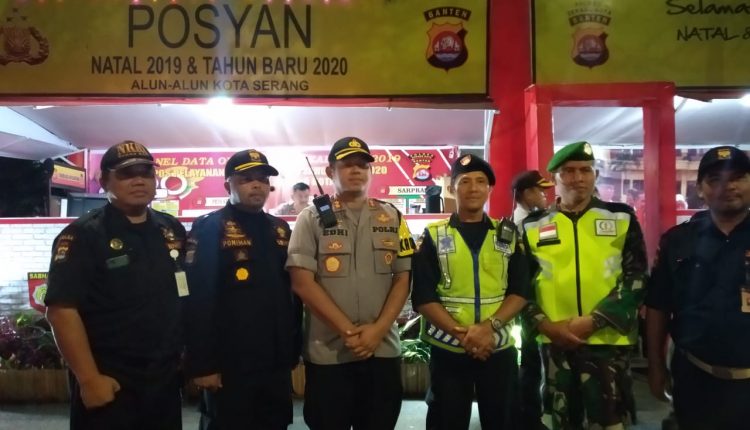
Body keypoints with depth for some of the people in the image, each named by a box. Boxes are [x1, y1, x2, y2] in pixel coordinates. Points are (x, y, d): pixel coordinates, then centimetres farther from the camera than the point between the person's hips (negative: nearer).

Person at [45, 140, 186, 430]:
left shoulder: (172, 230, 7)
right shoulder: (82, 235, -9)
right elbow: (61, 310, -16)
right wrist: (89, 378, -19)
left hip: (166, 378, 6)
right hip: (110, 384, -5)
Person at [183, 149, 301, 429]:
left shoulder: (280, 229, 12)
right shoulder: (209, 228, -7)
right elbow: (197, 302, -14)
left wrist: (294, 349, 14)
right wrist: (201, 364, -16)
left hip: (277, 365, 6)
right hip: (229, 366, -6)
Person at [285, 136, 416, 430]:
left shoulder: (392, 218, 7)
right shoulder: (311, 219, -1)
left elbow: (403, 279, 5)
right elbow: (302, 283, -8)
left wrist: (377, 330, -8)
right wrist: (348, 331, -13)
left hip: (382, 349, 2)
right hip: (327, 352, -2)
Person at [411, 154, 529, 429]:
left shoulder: (508, 236, 7)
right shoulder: (434, 236, 1)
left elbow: (520, 291, 1)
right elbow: (423, 297, -5)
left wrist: (490, 327, -15)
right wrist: (461, 333, -16)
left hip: (499, 349, 2)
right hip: (448, 350, -2)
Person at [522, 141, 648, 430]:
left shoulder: (622, 218, 3)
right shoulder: (533, 226, 6)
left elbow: (636, 279, -2)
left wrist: (594, 321, -12)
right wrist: (544, 324, -7)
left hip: (607, 339, -2)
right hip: (554, 342, 2)